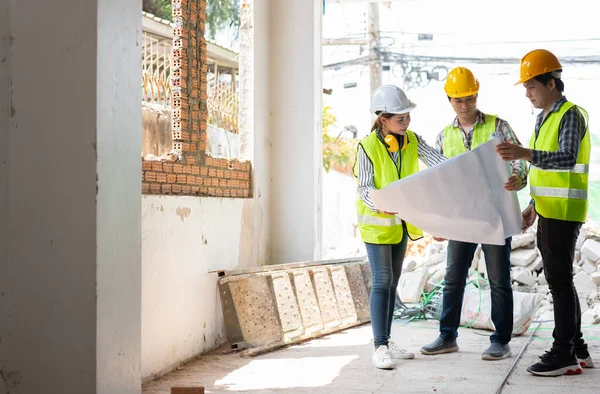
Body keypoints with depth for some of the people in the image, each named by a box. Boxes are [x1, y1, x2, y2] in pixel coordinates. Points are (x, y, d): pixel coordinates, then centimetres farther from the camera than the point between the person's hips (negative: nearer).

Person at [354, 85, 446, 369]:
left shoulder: (412, 141, -2)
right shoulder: (367, 147, -17)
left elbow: (439, 163, -12)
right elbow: (364, 188, -16)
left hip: (401, 221, 6)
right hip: (376, 222, -6)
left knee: (392, 282, 12)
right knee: (382, 282, -10)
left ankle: (387, 340, 21)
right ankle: (380, 347, -7)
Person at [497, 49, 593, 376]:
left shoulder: (571, 115, -12)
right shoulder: (544, 117, 16)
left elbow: (568, 159, -28)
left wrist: (525, 154, -40)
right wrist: (533, 206, 20)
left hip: (564, 213, -9)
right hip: (548, 211, 9)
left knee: (559, 279, -7)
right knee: (558, 278, 12)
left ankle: (564, 354, -2)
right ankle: (577, 349, 20)